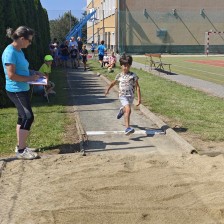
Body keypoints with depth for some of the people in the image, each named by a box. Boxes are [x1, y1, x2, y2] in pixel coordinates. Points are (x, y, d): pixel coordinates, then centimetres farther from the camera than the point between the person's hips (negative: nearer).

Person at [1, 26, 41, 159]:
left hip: (23, 89, 10)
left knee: (23, 117, 15)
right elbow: (11, 75, -24)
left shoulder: (19, 51, 9)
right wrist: (30, 78, -17)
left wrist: (32, 73, 8)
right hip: (16, 91, -10)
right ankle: (21, 151, 2)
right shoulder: (10, 52, -20)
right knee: (28, 118, -8)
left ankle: (20, 146, 26)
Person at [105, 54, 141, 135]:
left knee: (126, 109, 23)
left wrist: (139, 98, -9)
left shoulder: (133, 75, -5)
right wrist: (108, 90, 31)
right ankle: (127, 128, -29)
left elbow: (137, 87, -4)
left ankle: (122, 110, 64)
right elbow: (113, 83, 19)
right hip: (123, 95, -2)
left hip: (131, 96, 2)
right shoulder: (119, 75, 0)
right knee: (128, 109, -25)